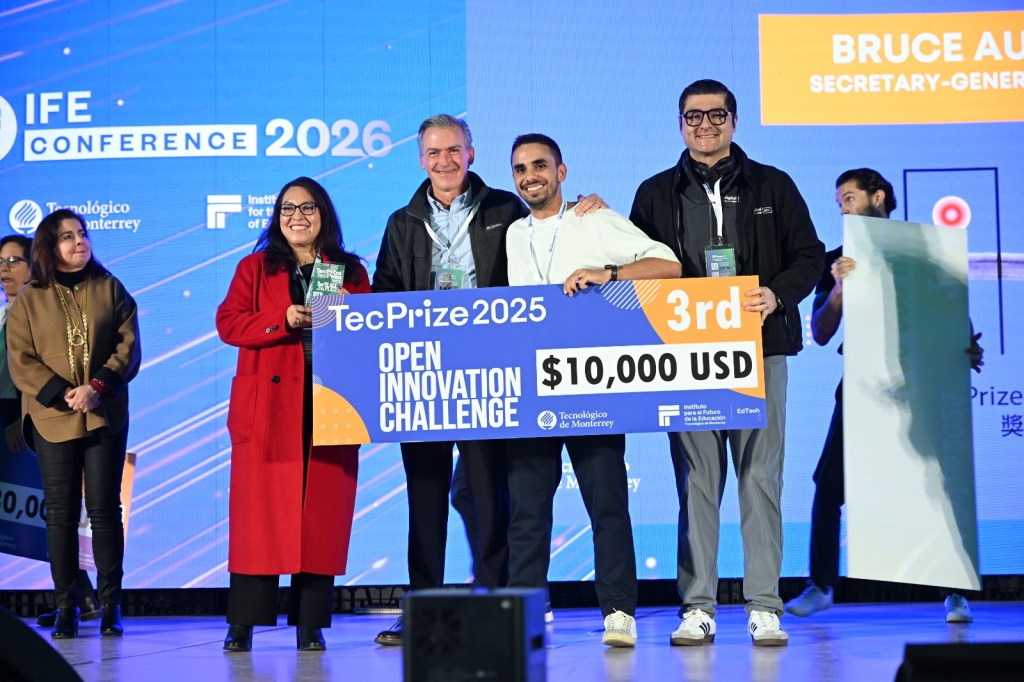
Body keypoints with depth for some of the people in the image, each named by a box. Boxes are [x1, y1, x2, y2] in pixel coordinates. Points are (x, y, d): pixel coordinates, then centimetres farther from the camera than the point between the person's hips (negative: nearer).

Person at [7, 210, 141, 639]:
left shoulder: (110, 289, 7)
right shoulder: (29, 300, 5)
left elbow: (128, 348, 1)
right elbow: (20, 361, 0)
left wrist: (99, 386, -14)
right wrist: (62, 394, -14)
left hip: (105, 417, 0)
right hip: (52, 420, 0)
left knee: (104, 508, -1)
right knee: (61, 512, 2)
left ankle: (110, 604, 5)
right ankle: (66, 607, 8)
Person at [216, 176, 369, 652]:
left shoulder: (351, 272, 14)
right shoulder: (255, 268, 11)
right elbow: (228, 323, 0)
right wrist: (283, 319, -14)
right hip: (268, 407, -1)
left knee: (322, 511, -2)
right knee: (260, 508, -5)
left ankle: (311, 624, 3)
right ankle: (242, 623, -1)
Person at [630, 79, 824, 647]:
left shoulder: (772, 186, 11)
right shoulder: (656, 194, 14)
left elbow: (809, 256, 9)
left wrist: (777, 295, -9)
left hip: (759, 349, 0)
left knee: (760, 477, -2)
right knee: (696, 480, -1)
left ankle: (764, 607, 2)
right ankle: (698, 607, 4)